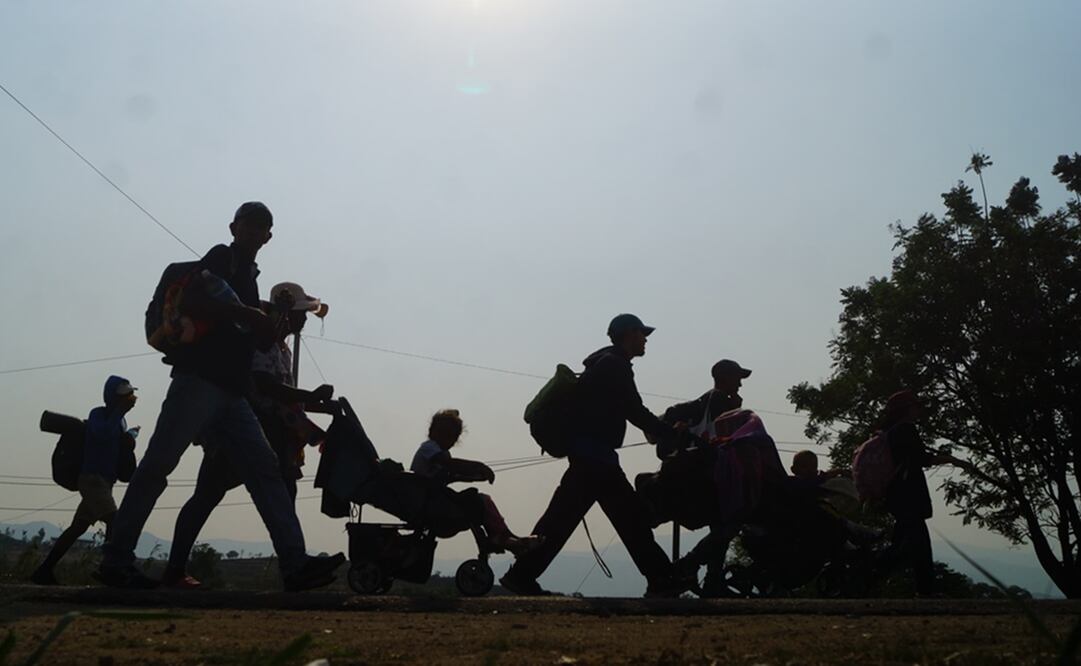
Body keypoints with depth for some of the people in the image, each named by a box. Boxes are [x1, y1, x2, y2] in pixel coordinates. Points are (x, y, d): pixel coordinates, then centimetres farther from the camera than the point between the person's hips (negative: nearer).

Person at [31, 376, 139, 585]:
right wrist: (121, 410, -22)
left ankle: (44, 571, 14)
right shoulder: (98, 414, -6)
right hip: (92, 478, -9)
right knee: (113, 519, -21)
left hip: (103, 481, 9)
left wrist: (130, 437, -3)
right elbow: (102, 434, -26)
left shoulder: (119, 420, 17)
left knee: (78, 527, 9)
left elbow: (121, 448, 18)